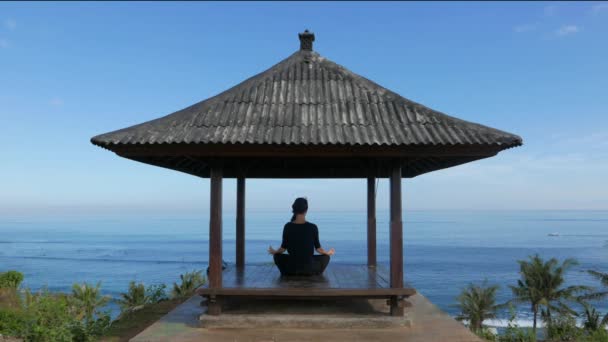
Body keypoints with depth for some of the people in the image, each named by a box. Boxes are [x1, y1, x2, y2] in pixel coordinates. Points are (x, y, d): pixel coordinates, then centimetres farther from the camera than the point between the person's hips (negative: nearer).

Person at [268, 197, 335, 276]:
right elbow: (318, 248, -1)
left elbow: (283, 248, -2)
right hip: (309, 268, -1)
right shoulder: (313, 227, -10)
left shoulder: (288, 226, -7)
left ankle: (291, 274, 15)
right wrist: (328, 253, 20)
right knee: (325, 257, 27)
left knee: (277, 256, 29)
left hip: (292, 268, 1)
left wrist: (274, 252, 20)